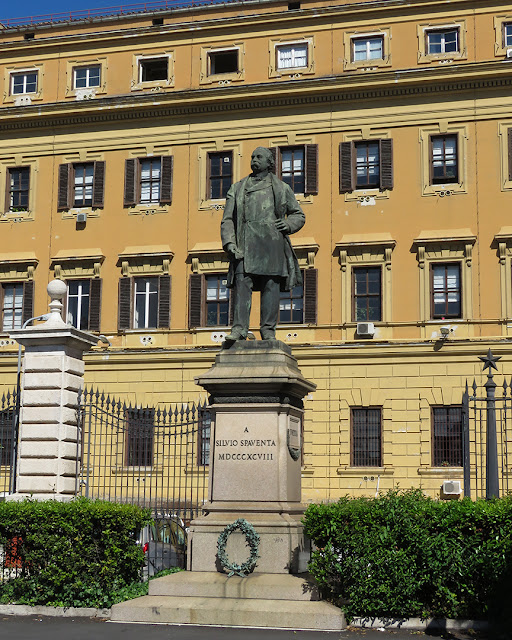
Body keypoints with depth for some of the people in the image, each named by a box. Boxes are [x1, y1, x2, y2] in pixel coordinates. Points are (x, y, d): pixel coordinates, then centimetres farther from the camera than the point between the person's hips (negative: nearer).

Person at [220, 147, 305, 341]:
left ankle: (268, 329, -4)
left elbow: (299, 215, 22)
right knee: (242, 282, -13)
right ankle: (239, 328, -17)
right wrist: (229, 243, -3)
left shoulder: (282, 188, 18)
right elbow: (227, 219, 13)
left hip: (272, 240, 0)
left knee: (271, 285, -6)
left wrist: (288, 224, -1)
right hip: (246, 241, 0)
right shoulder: (237, 189, 20)